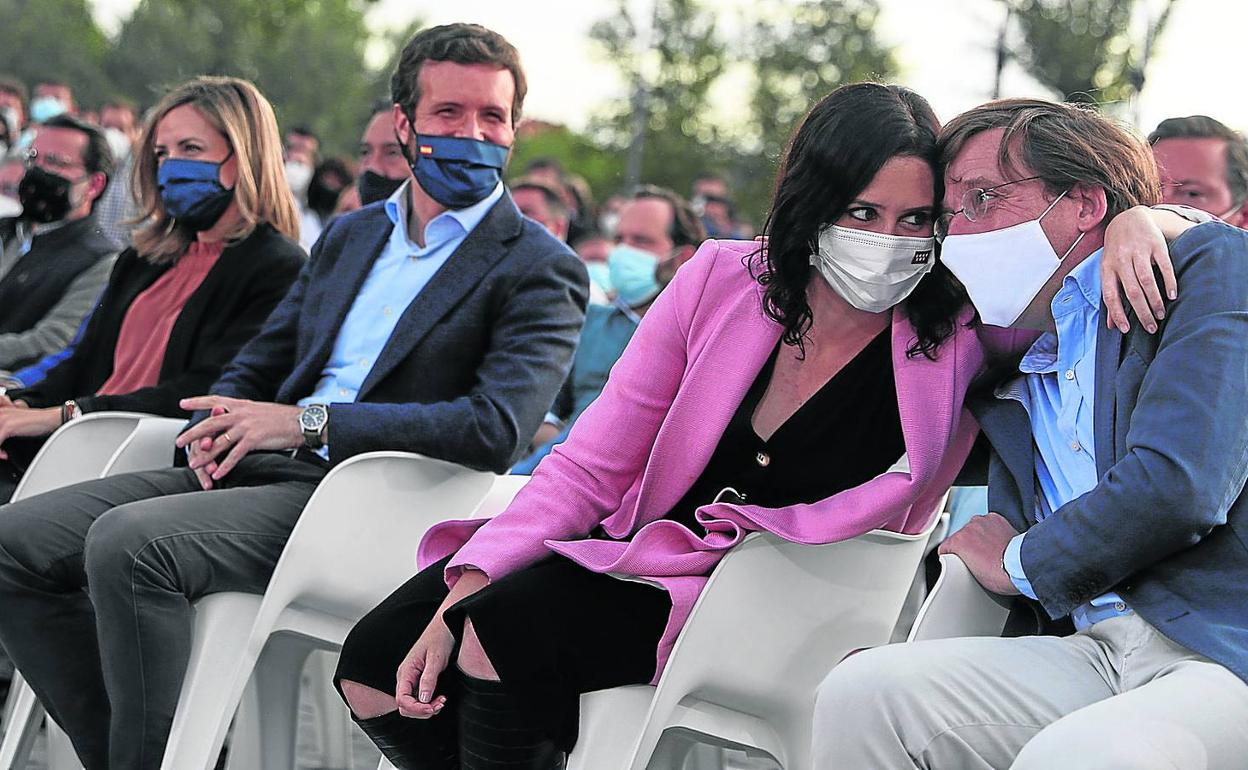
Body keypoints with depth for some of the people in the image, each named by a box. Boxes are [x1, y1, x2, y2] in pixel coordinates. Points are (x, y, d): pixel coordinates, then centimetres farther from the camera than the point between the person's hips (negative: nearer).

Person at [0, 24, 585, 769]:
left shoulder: (541, 269, -1)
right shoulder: (350, 235, 21)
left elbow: (498, 427, -16)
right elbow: (259, 364, 25)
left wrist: (310, 423, -18)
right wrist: (218, 427, -1)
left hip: (366, 498, -7)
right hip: (261, 469, 8)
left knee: (128, 540, -30)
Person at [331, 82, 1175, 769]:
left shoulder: (961, 347, -12)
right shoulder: (722, 281, -6)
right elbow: (591, 465, -3)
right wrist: (469, 584, -14)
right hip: (628, 556, 4)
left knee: (506, 630, -27)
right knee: (380, 663, -6)